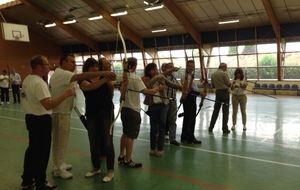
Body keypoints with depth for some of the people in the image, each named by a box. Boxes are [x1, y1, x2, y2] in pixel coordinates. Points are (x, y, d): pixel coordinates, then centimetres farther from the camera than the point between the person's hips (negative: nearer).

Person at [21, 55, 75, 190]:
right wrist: (65, 94, -27)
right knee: (41, 152, 3)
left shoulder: (27, 80, 7)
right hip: (41, 120, -10)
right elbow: (48, 105, -32)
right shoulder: (39, 82, -23)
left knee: (32, 149, 21)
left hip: (31, 117, 10)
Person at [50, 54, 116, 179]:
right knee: (60, 141, 1)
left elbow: (79, 80, 6)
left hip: (62, 111, 11)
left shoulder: (62, 74, 16)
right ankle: (58, 169, 14)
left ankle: (59, 164, 35)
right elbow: (82, 76, -33)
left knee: (60, 141, 20)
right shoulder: (61, 74, -19)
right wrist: (102, 73, -39)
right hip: (59, 112, -11)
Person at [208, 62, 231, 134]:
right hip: (225, 92, -6)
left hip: (217, 92, 6)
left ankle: (211, 127, 14)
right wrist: (230, 85, 11)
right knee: (225, 111, 1)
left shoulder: (213, 74, 8)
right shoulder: (224, 74, -11)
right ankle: (225, 129, 3)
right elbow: (229, 84, -9)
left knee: (215, 110, 12)